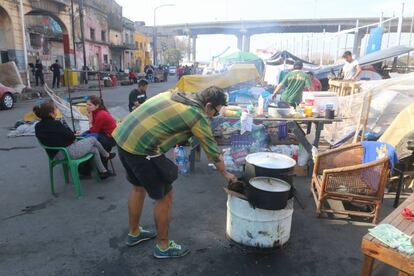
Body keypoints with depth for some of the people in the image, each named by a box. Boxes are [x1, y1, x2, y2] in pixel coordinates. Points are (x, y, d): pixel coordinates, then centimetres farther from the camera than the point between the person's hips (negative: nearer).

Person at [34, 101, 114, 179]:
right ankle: (107, 155, 38)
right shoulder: (55, 124, -24)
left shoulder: (37, 127, 2)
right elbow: (71, 137, -15)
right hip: (70, 152, -9)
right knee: (92, 139, 14)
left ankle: (103, 171, 32)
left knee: (94, 150, 22)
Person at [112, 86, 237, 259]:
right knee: (164, 196, 8)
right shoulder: (198, 117, -5)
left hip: (122, 137, 9)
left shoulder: (175, 95, 15)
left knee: (138, 186, 27)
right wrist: (226, 174, 21)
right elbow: (213, 152, 5)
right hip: (142, 148, -9)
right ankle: (163, 247, 25)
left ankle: (134, 233, 45)